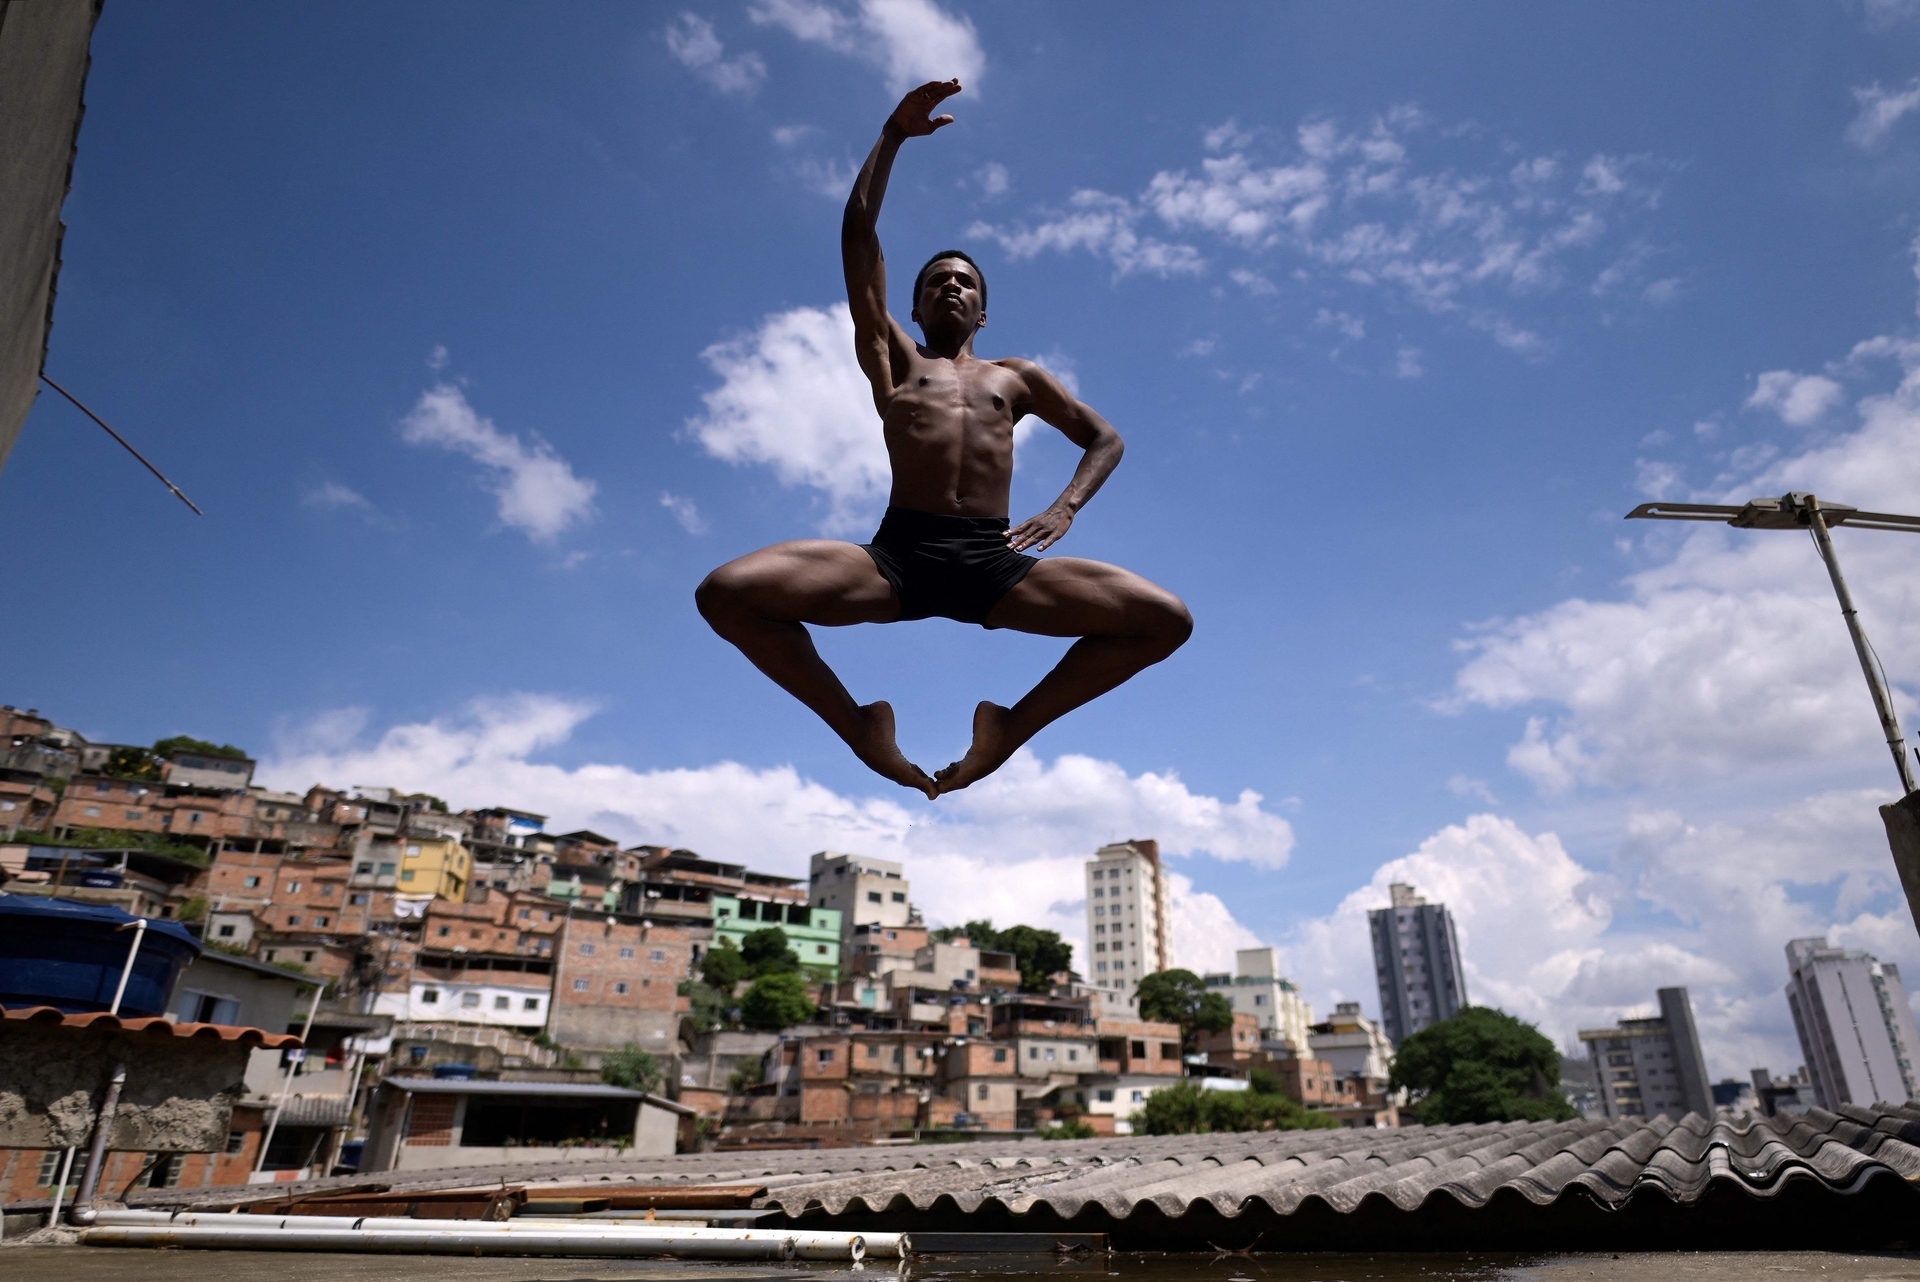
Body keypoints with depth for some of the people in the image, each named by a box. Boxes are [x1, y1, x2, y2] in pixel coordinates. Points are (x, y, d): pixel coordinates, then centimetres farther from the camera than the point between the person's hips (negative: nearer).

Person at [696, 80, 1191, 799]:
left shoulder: (1016, 377, 28)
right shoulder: (893, 360, 25)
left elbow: (1105, 438, 23)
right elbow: (858, 233, 20)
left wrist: (1064, 508, 4)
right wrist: (895, 134, 19)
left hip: (994, 563, 1)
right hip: (897, 555, -1)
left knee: (1167, 620, -16)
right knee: (726, 592, -24)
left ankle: (1015, 726, 0)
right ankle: (858, 728, -5)